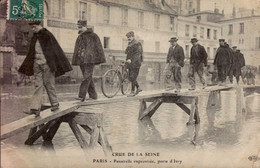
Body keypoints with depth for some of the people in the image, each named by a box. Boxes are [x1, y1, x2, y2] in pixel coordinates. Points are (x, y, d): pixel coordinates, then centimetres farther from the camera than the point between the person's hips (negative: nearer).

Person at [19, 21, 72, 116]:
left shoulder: (47, 35, -5)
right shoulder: (34, 38, 14)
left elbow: (56, 50, -7)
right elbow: (31, 53, 20)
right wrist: (26, 67, 18)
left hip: (46, 64, -6)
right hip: (37, 64, 6)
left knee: (49, 83, 1)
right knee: (38, 85, 1)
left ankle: (55, 104, 16)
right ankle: (35, 108, -3)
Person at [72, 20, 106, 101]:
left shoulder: (93, 36, 1)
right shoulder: (79, 37, 19)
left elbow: (98, 48, -1)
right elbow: (76, 50, 23)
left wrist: (100, 59, -7)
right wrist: (75, 60, 18)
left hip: (90, 60, -7)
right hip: (81, 60, 7)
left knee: (87, 77, -12)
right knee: (88, 78, 8)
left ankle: (82, 96, -17)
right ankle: (93, 95, 14)